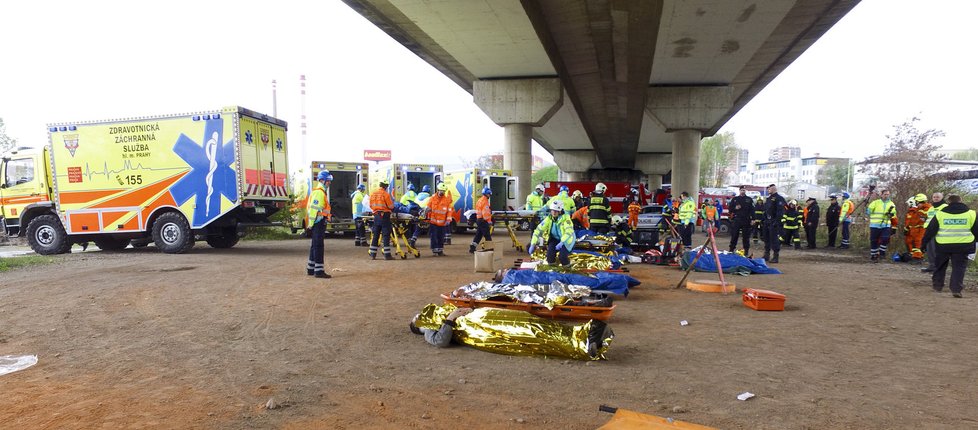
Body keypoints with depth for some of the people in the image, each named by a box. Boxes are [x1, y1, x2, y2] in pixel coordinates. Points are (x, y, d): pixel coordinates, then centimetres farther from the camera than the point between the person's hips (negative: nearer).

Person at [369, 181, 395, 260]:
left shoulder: (372, 193, 9)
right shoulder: (385, 194, -10)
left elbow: (371, 206, 15)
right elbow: (391, 206, -8)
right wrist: (392, 201, 12)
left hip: (376, 215, 6)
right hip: (384, 215, -6)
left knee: (375, 235, 11)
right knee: (386, 235, -2)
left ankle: (372, 254, 13)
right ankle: (387, 255, -3)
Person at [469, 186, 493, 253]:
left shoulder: (480, 200, 16)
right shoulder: (485, 201, -16)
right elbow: (486, 213, -21)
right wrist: (489, 221, -18)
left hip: (479, 220, 10)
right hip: (483, 221, -10)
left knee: (478, 235, 12)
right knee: (488, 235, -3)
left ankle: (472, 248, 10)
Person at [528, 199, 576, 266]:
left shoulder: (565, 218, -24)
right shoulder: (549, 219, -13)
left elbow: (569, 232, -36)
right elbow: (539, 230, -16)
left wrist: (562, 242, -50)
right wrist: (533, 244, -24)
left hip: (566, 239, -3)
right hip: (555, 239, 4)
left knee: (562, 256, -26)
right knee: (550, 254, -20)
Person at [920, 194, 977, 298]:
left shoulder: (940, 214, -1)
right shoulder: (970, 214, 3)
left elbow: (930, 230, 1)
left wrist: (924, 242, 10)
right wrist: (973, 244, 23)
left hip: (943, 245, 0)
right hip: (962, 246, 0)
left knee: (939, 265, 17)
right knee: (959, 267, 4)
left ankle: (937, 285, 27)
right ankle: (956, 289, -5)